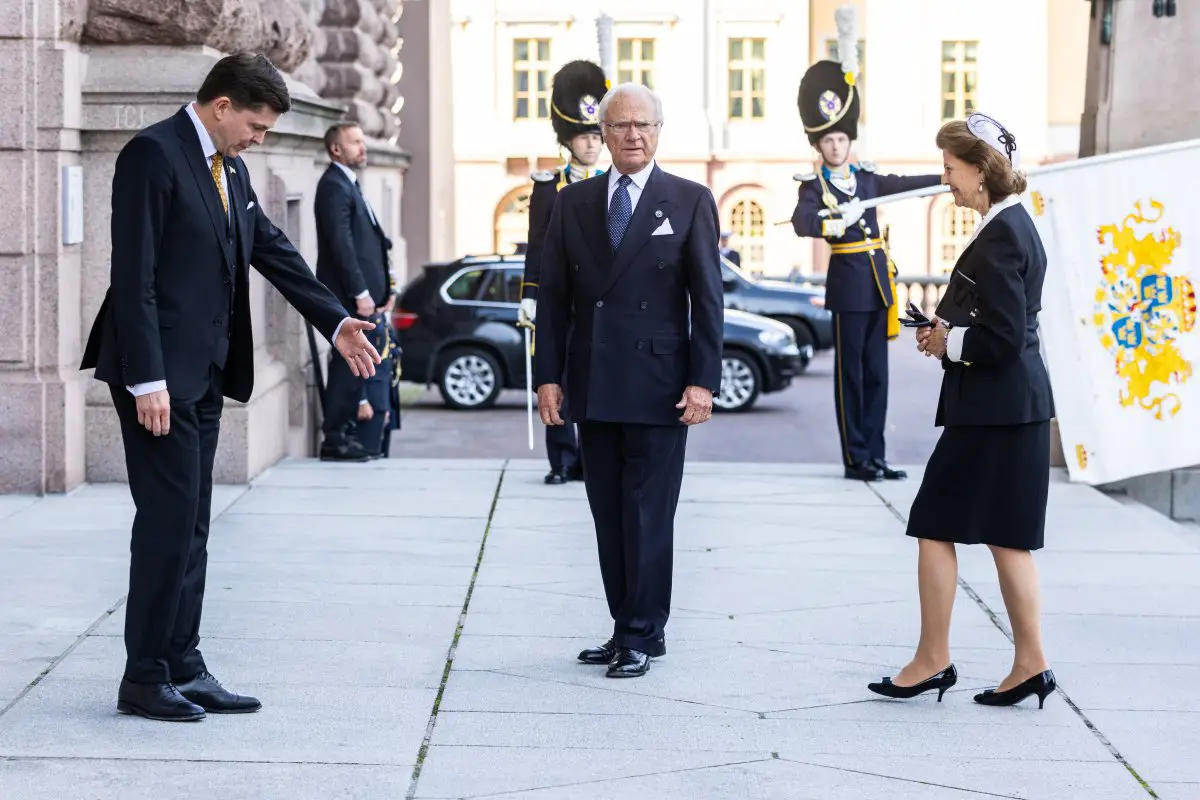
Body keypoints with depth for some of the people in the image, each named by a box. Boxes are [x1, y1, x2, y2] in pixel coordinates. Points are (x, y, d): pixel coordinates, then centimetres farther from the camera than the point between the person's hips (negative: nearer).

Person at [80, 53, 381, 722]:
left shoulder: (230, 169, 14)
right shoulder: (153, 155, -13)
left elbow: (274, 251, 20)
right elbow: (133, 277, -17)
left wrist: (335, 321, 13)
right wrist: (147, 380, -21)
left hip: (204, 373, 9)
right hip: (160, 374, -9)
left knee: (191, 527, 11)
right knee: (169, 522, -6)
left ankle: (182, 669, 17)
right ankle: (144, 680, 2)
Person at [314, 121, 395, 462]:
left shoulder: (349, 184, 19)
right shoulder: (334, 186, -12)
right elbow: (341, 244, -19)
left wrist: (384, 288, 14)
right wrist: (360, 293, -21)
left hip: (361, 295, 10)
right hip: (348, 294, -10)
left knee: (352, 366, 11)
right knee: (349, 365, -7)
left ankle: (344, 434, 15)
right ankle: (335, 439, -3)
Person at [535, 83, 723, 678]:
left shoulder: (690, 201, 1)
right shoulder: (573, 203, 10)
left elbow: (707, 298, -2)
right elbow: (553, 295, 9)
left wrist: (703, 380, -9)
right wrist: (549, 375, 2)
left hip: (658, 386, -4)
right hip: (594, 387, 4)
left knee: (648, 515, -3)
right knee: (609, 515, 8)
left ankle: (643, 635, 4)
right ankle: (626, 629, 15)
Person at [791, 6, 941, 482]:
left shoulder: (867, 179, 13)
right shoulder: (815, 187, -5)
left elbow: (908, 184, 15)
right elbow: (801, 222, -24)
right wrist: (835, 224, -41)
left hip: (878, 282, 6)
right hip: (848, 284, -6)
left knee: (876, 372, 7)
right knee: (850, 372, -2)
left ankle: (876, 456, 11)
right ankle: (856, 459, 2)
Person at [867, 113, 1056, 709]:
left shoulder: (999, 237, -18)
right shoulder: (1013, 225, 12)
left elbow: (1003, 339, -22)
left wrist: (947, 341, -8)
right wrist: (948, 332, 8)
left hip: (993, 410, -10)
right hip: (1013, 407, 10)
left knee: (935, 526, -1)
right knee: (1006, 537, 11)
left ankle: (932, 660, 7)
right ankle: (1030, 665, 13)